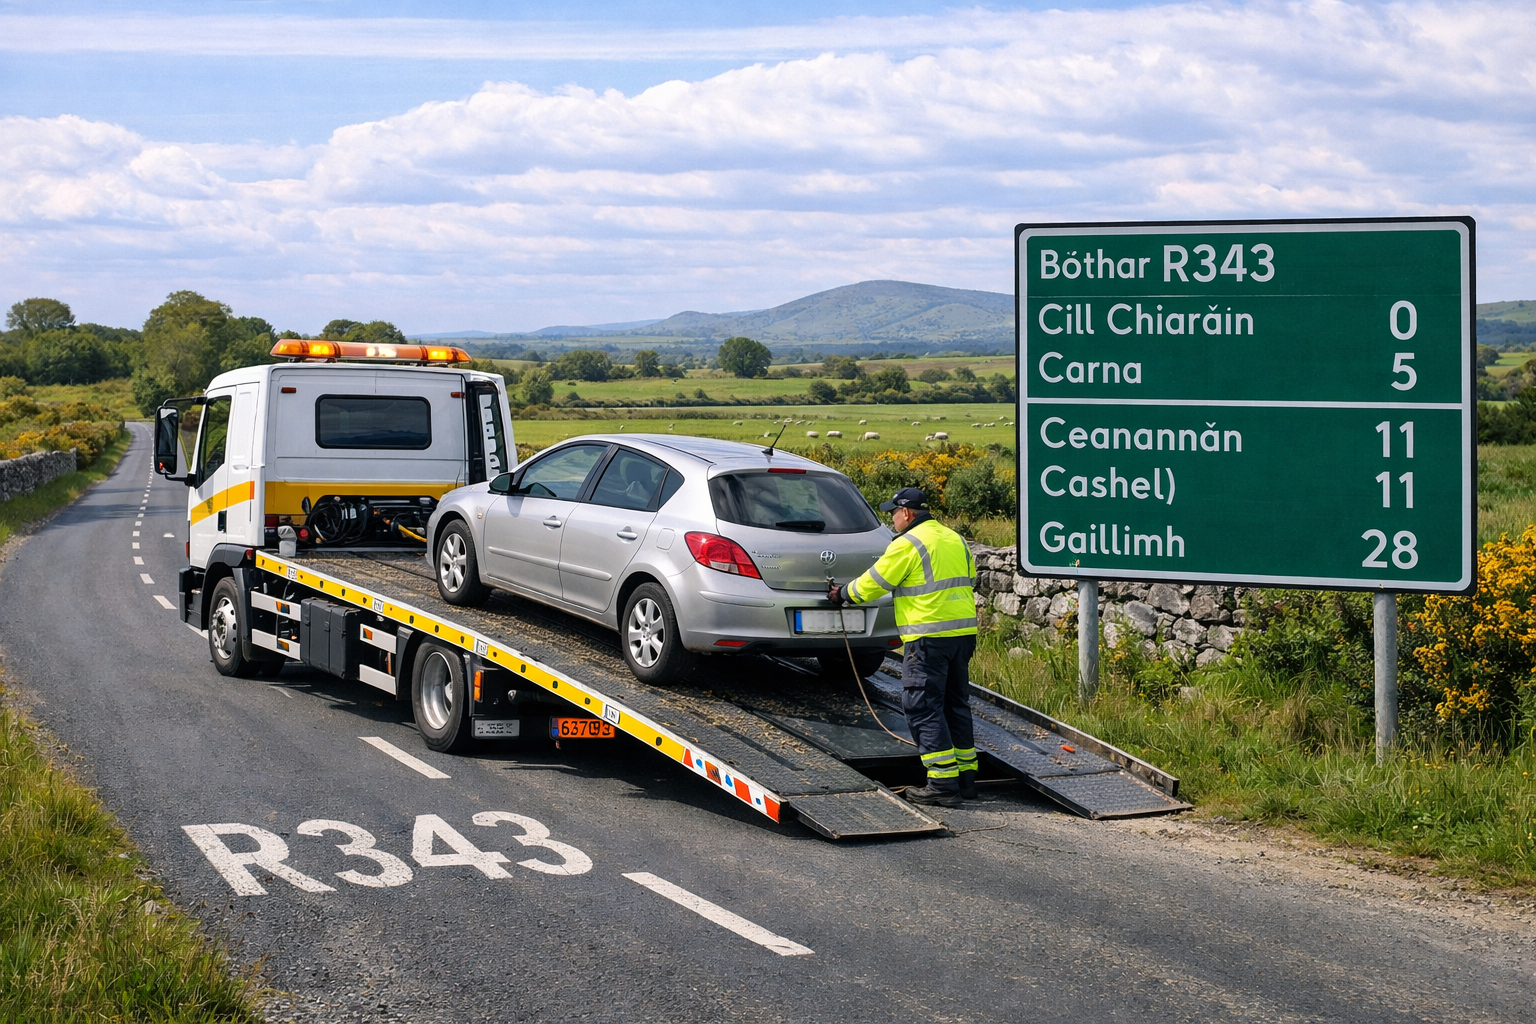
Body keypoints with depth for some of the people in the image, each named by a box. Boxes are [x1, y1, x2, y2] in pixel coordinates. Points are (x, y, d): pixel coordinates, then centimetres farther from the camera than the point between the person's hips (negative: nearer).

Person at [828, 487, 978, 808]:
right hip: (963, 633, 8)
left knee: (924, 708, -5)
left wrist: (843, 593, 15)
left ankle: (943, 783, -9)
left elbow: (873, 583, -4)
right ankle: (965, 777, 18)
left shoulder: (907, 544, -10)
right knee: (956, 704, 16)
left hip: (929, 638, -8)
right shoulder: (956, 540, 16)